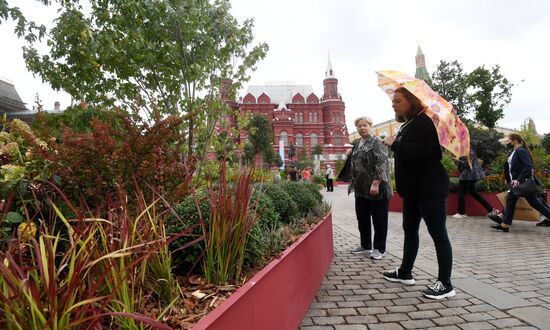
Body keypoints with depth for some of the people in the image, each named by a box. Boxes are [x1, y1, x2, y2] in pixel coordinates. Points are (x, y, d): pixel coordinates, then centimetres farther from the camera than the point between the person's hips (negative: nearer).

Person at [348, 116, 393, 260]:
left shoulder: (376, 142, -9)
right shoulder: (357, 144, 14)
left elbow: (382, 163, -19)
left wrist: (376, 183, -26)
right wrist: (350, 154, 9)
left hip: (376, 188, -8)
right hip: (361, 189, 8)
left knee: (379, 219, 3)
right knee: (362, 218, 15)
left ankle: (379, 249, 16)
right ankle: (365, 245, 29)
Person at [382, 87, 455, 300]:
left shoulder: (422, 122, -13)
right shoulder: (407, 125, 17)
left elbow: (420, 151, -28)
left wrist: (394, 144, -20)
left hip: (430, 188, -10)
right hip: (413, 188, 10)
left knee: (438, 234, -3)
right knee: (410, 229, 16)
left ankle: (445, 284, 7)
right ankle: (405, 272, 29)